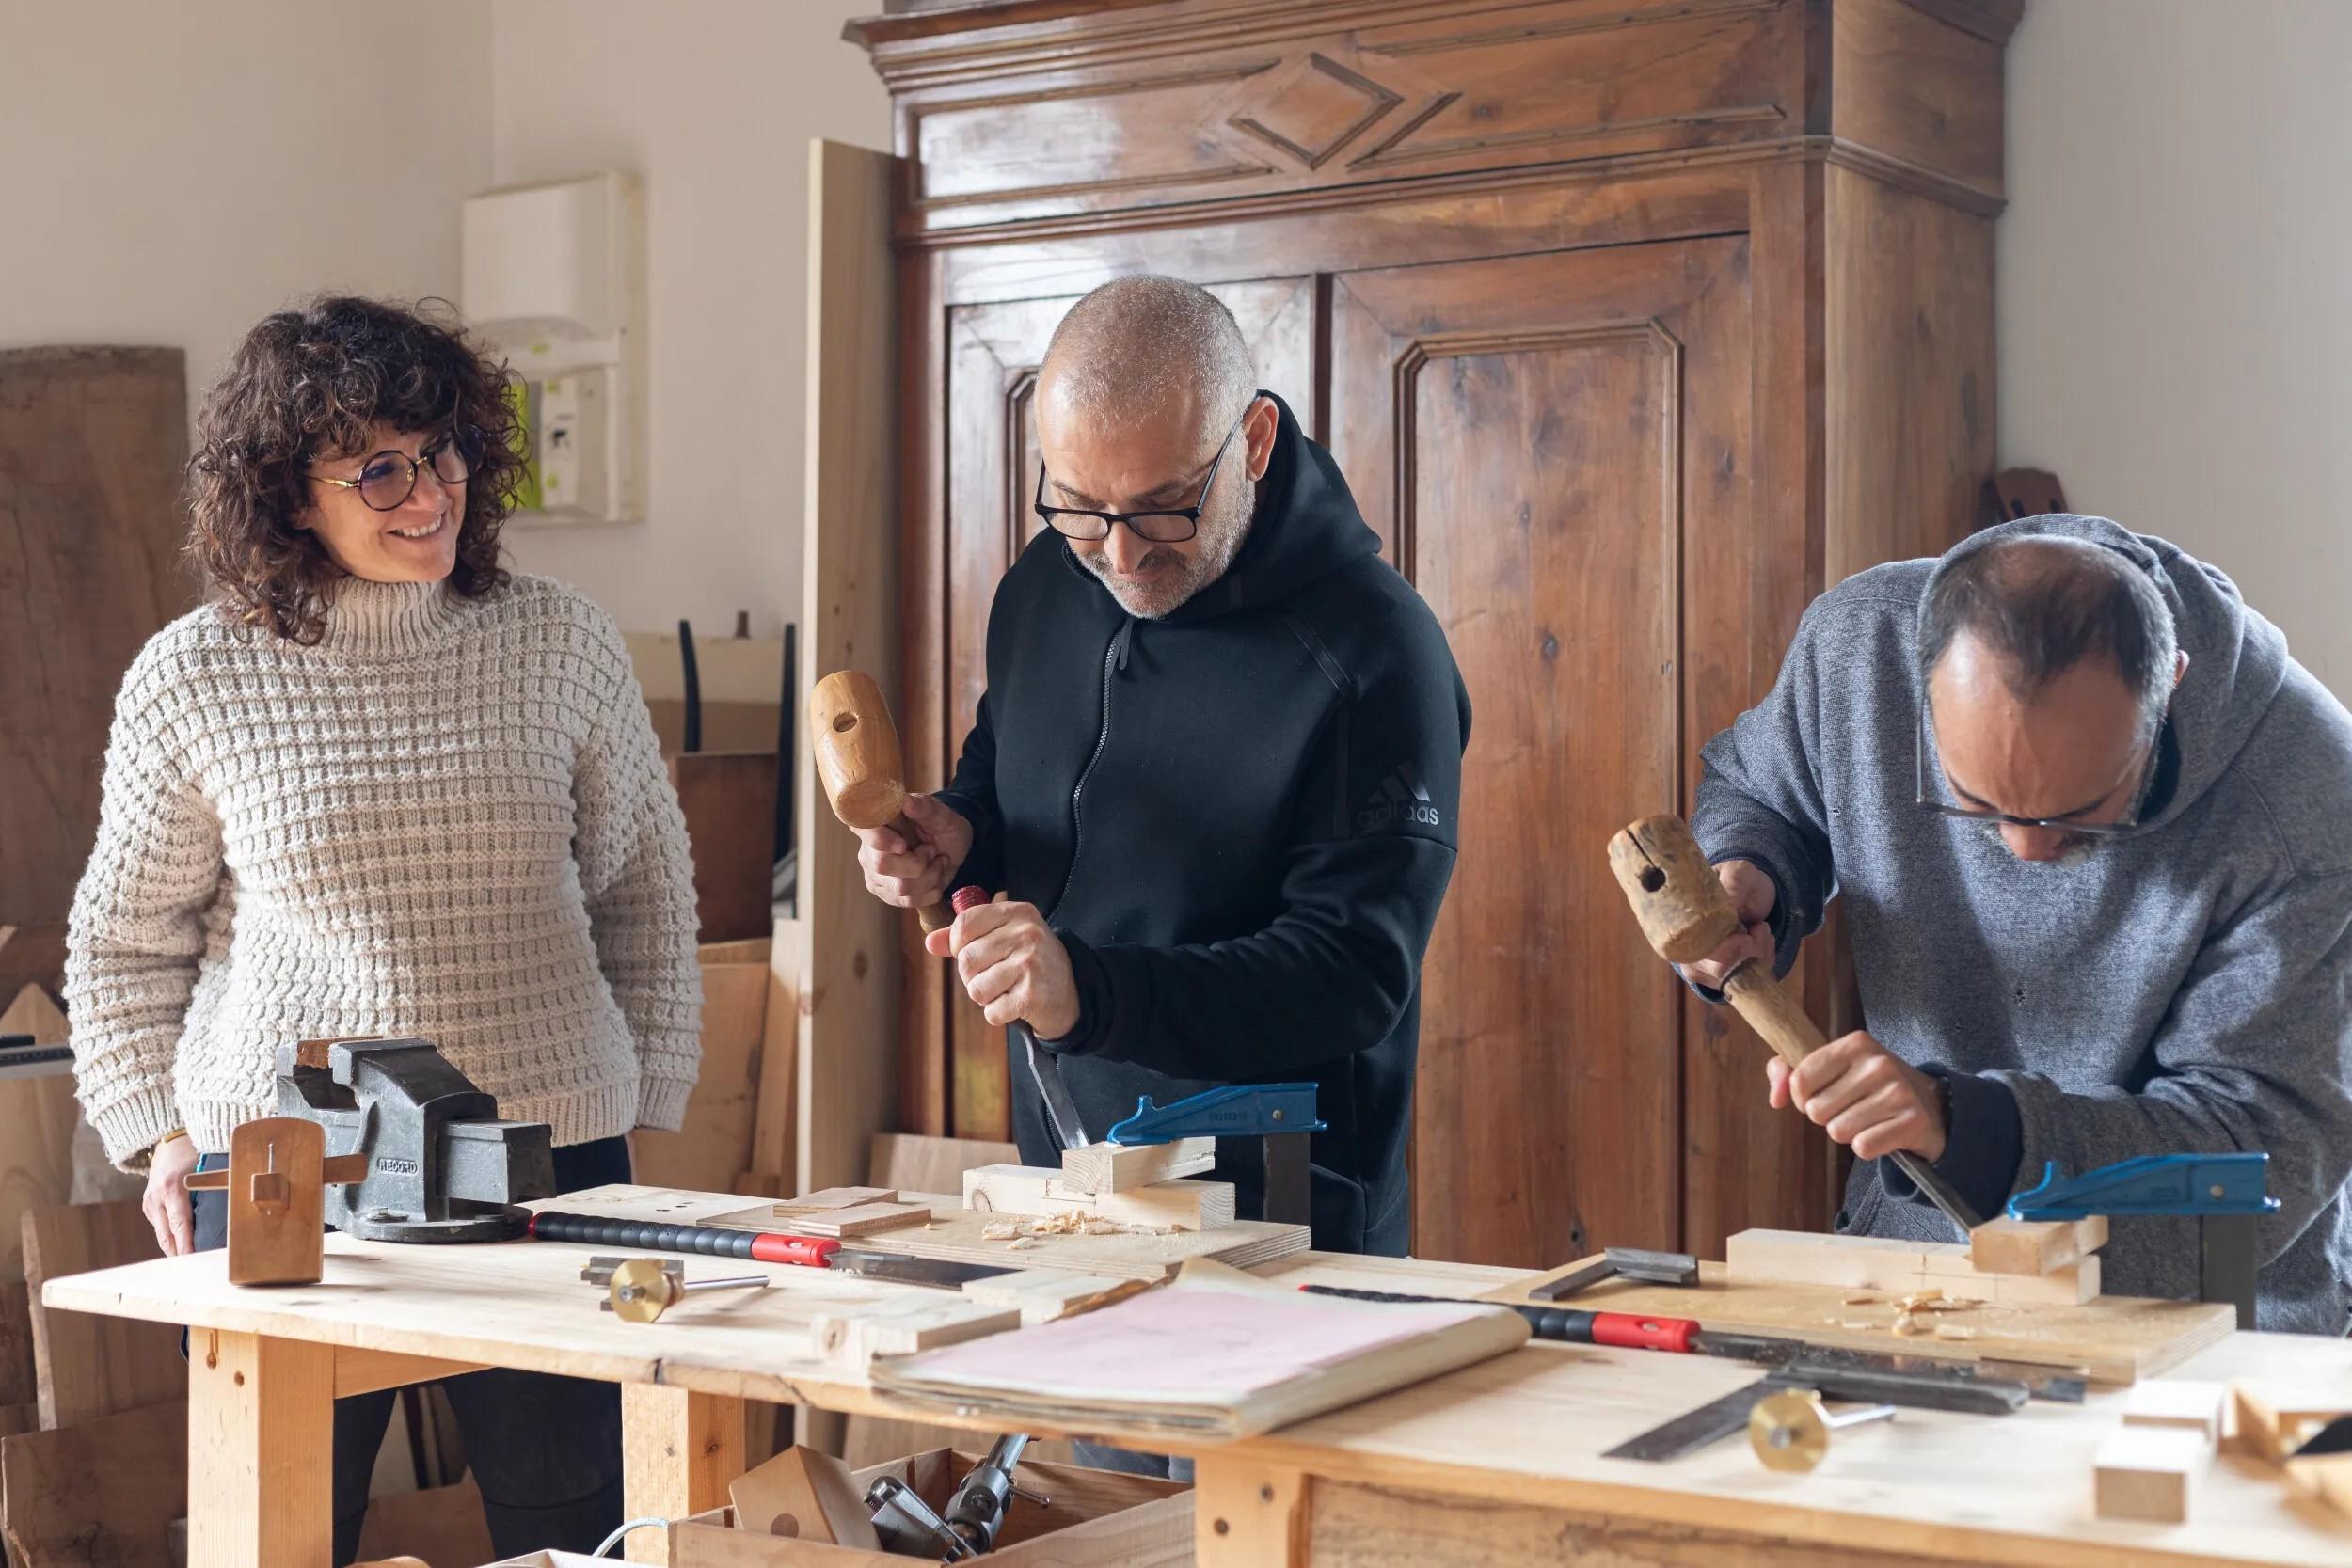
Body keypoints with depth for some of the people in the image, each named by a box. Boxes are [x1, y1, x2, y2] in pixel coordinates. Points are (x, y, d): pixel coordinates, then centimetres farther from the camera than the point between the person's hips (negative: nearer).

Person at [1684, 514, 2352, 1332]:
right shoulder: (1856, 643, -14)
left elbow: (2273, 1147, -20)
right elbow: (1750, 787, 10)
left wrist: (1964, 1124, -31)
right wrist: (1749, 875, -13)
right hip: (1916, 1241, 2)